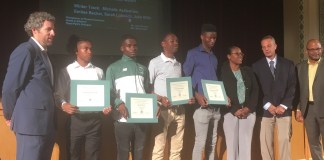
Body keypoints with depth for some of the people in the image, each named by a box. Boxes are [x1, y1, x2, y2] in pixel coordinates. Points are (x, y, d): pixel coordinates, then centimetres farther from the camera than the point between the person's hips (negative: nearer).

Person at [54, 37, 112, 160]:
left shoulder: (98, 71, 16)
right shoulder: (67, 71, 8)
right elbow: (58, 94, 2)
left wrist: (106, 107, -5)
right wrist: (64, 105, -19)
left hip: (94, 119, 2)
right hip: (75, 119, -2)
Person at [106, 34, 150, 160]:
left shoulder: (143, 69, 19)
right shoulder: (113, 68, 5)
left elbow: (148, 91, 17)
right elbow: (109, 92, -4)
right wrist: (119, 104, -22)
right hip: (123, 118, -4)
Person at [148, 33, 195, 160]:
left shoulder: (178, 64, 16)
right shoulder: (155, 63, -2)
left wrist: (188, 98, 1)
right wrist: (160, 99, -19)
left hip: (179, 109, 6)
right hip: (163, 109, -6)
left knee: (177, 148, 9)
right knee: (159, 148, -5)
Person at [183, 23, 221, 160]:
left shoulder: (214, 57, 19)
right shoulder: (193, 54, -1)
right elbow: (185, 77, -5)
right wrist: (196, 95, -17)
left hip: (215, 105, 7)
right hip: (202, 105, -6)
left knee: (212, 141, 10)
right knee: (201, 141, -8)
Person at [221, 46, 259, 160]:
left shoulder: (248, 71, 13)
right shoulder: (223, 72, 1)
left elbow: (255, 90, 9)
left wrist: (248, 108, -5)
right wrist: (235, 110, -10)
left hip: (248, 112, 3)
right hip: (231, 113, -3)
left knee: (246, 144, 0)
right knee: (232, 144, -2)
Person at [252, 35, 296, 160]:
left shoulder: (288, 64, 10)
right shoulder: (256, 66, 7)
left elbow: (292, 86, 4)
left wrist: (284, 105, -7)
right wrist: (267, 105, -9)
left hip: (284, 109, 0)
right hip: (265, 110, 0)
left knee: (284, 139, -6)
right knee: (265, 141, -4)